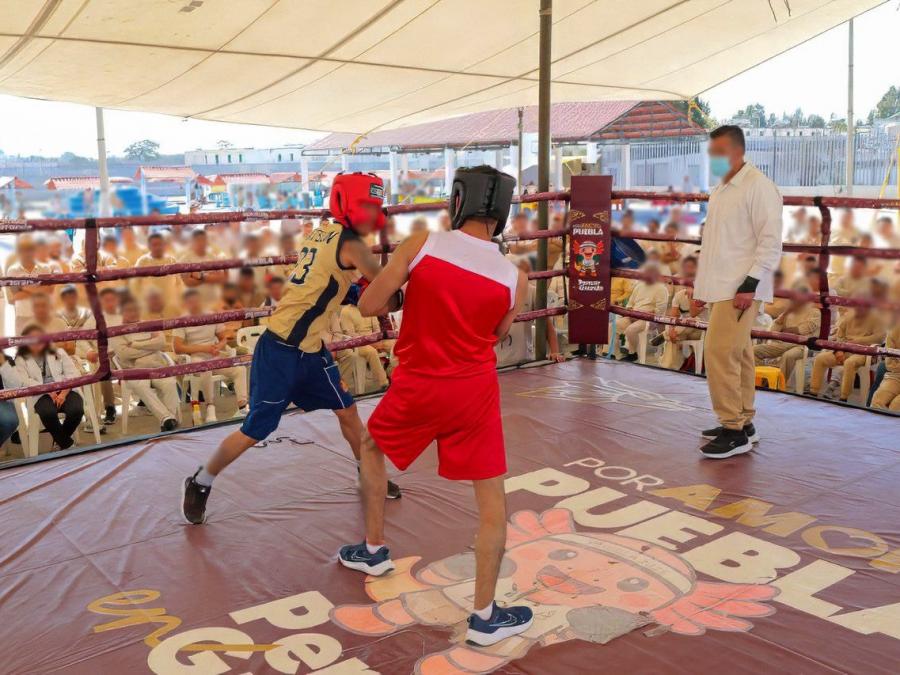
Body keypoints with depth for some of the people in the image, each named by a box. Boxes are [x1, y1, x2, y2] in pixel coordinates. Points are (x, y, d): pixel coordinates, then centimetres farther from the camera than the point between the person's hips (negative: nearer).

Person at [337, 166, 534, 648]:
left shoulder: (421, 245, -11)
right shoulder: (514, 277, -6)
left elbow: (368, 307, -7)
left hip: (416, 387, 1)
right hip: (473, 392, 0)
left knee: (372, 447, 29)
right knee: (492, 498, 9)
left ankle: (373, 550, 40)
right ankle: (485, 616, 13)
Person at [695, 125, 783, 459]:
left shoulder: (758, 186, -10)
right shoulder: (720, 189, 16)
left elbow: (770, 240, -15)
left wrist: (750, 285, -20)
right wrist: (704, 283, 18)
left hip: (740, 288, -9)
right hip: (722, 287, 9)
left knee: (720, 353, -13)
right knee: (737, 355, 13)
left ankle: (734, 431, -6)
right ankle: (743, 423, 21)